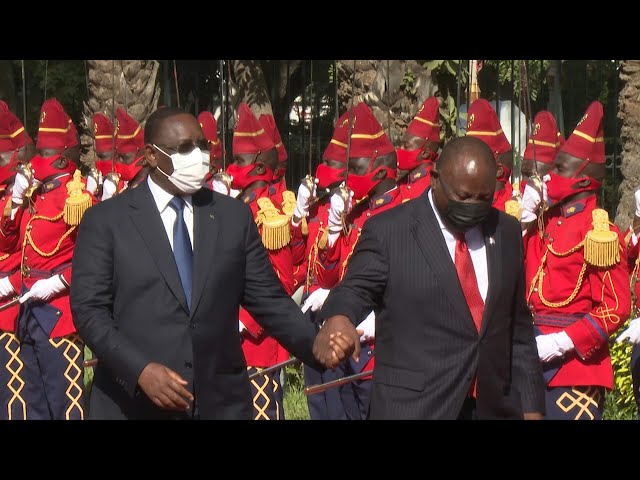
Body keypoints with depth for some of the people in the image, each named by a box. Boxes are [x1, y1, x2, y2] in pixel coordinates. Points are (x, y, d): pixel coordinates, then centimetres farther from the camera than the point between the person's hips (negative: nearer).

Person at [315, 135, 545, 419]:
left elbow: (518, 328, 11)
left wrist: (532, 406, 10)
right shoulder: (387, 231, -5)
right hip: (411, 407, -4)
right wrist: (338, 319, -35)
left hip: (494, 406, 4)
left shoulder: (506, 232, 8)